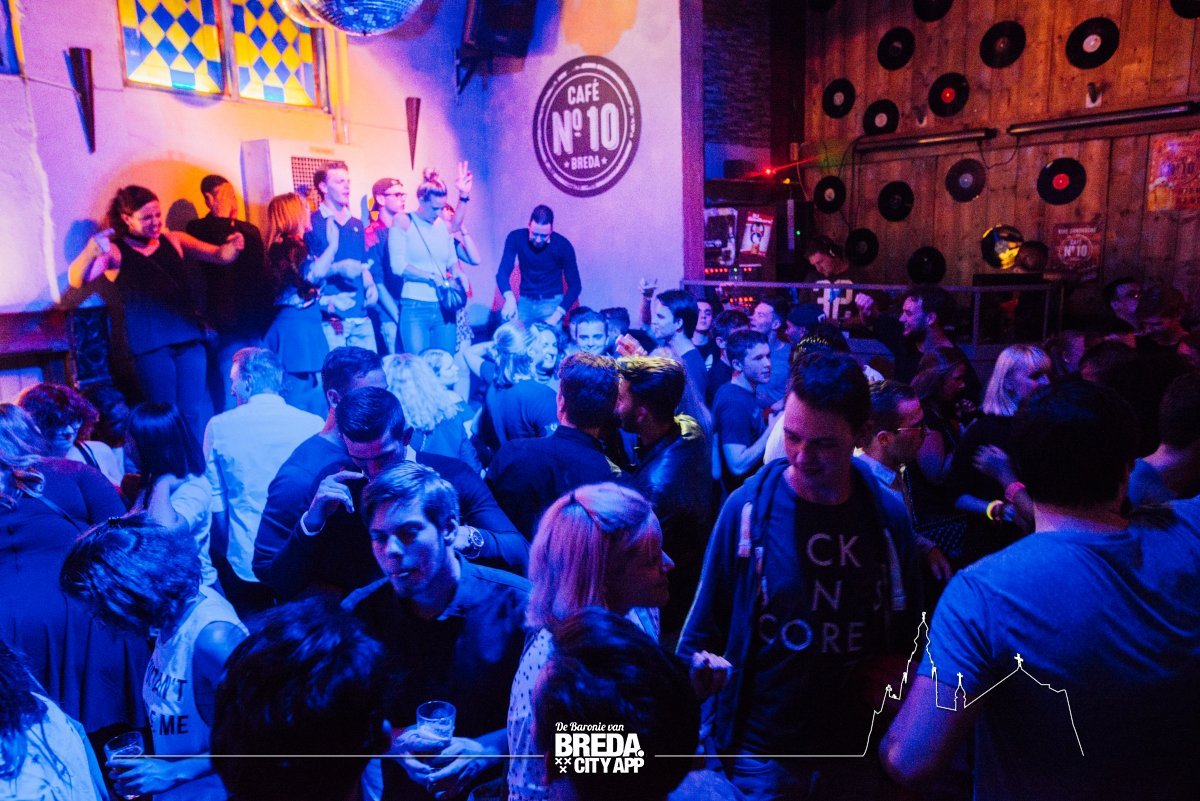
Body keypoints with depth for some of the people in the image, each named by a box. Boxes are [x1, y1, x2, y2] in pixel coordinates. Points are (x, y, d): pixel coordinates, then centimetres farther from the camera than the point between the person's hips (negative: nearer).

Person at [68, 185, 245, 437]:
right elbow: (77, 280, -10)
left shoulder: (174, 241, 13)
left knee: (196, 414, 3)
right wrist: (91, 252, -31)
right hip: (149, 344, -3)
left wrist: (233, 246, -14)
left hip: (189, 337, 3)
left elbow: (219, 255, 11)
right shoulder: (114, 252, 3)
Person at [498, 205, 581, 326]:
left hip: (552, 302, -1)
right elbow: (503, 273, -16)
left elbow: (574, 285, -10)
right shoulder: (516, 238, -11)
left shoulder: (563, 246, -14)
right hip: (525, 301, 2)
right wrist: (510, 298, -37)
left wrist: (557, 316, -22)